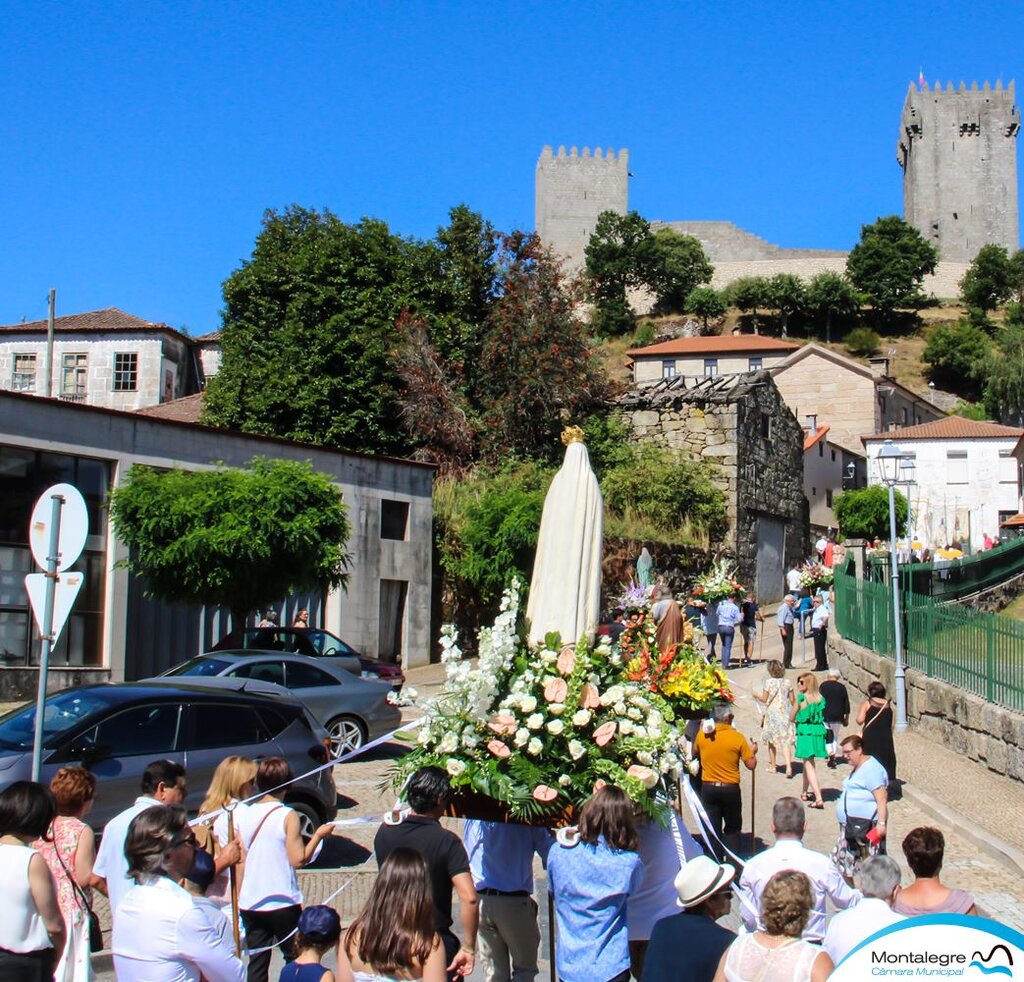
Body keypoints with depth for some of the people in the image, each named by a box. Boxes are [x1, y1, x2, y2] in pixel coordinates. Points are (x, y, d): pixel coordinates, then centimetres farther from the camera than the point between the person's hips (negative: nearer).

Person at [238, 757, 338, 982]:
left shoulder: (245, 815, 2)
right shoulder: (288, 816, -11)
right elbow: (298, 860, -15)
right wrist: (318, 835, -3)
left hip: (250, 903, 4)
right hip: (283, 903, -4)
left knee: (257, 964, 10)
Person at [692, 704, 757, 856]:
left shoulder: (702, 734, -4)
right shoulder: (737, 737, -12)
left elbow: (695, 754, 15)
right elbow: (751, 765, -8)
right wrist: (752, 751, 10)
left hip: (708, 788, 2)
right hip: (730, 789, -2)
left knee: (712, 828, 11)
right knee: (732, 829, 13)